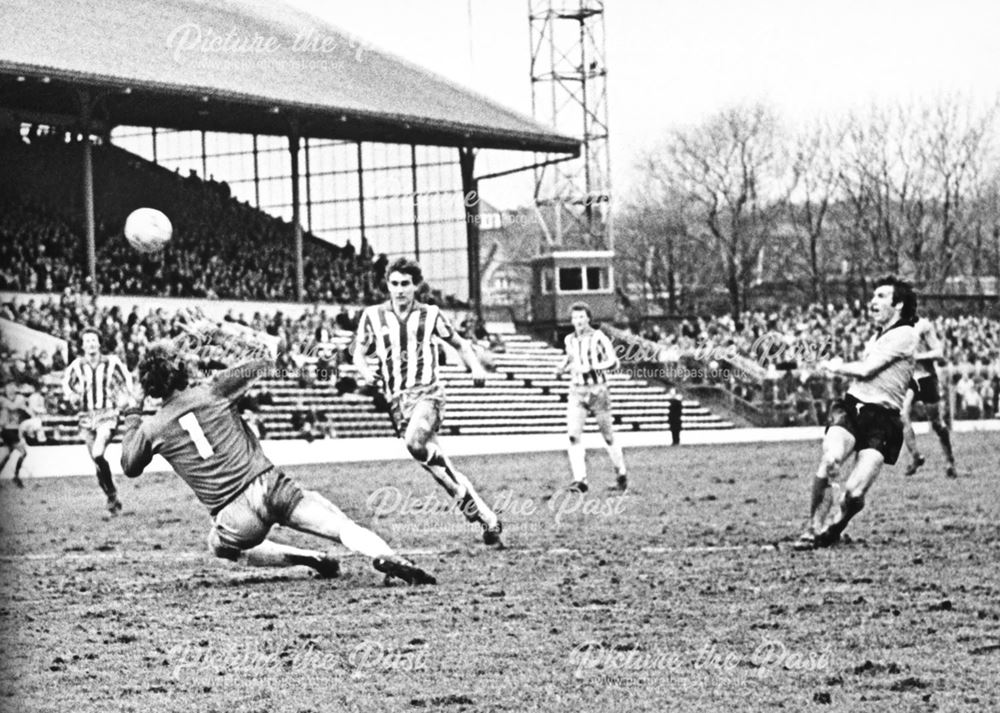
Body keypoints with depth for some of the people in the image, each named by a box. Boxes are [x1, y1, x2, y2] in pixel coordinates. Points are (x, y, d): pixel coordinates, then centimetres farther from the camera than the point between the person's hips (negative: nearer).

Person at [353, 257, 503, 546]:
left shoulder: (430, 314, 4)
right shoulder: (373, 315, 7)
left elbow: (460, 344, 14)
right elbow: (359, 352, 13)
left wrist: (475, 367, -4)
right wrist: (367, 373, -9)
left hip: (427, 392, -3)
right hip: (396, 399, 3)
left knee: (415, 442, -32)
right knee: (430, 454, -2)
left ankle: (460, 490, -15)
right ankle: (486, 517, 5)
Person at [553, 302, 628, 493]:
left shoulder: (598, 337, -8)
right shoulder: (569, 340, 8)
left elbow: (613, 361, -14)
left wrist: (591, 368, -28)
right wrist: (563, 367, 9)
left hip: (597, 390, -4)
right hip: (577, 393, 4)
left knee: (608, 437, 6)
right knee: (574, 435, -15)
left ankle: (622, 476, 24)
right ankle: (580, 480, -18)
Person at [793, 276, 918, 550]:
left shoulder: (904, 335, -3)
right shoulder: (877, 337, 23)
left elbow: (865, 370, -6)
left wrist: (835, 366, 10)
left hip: (882, 419, -5)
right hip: (851, 406, 5)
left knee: (854, 493, -17)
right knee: (830, 461, -27)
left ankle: (830, 533, 12)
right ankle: (814, 528, -13)